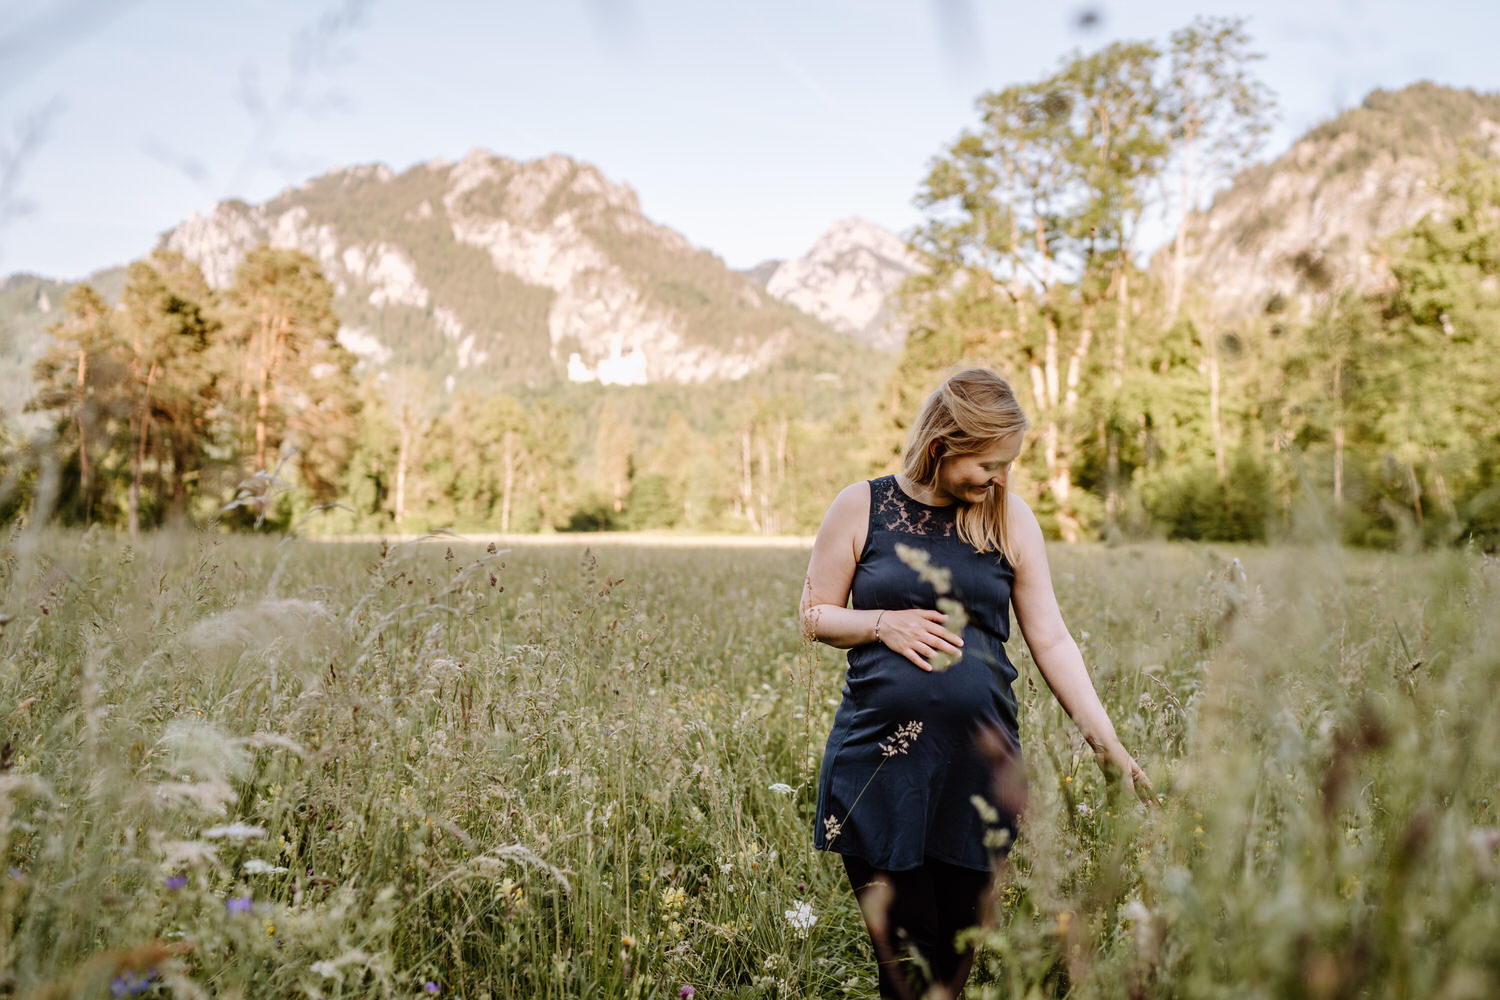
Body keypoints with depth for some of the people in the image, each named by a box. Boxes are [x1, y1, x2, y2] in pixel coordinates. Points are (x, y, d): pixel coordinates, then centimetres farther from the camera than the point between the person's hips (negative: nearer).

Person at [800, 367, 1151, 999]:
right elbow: (815, 615, 7)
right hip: (879, 756, -2)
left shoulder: (1011, 519, 5)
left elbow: (1051, 639, 6)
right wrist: (885, 623, -12)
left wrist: (1107, 744, 1)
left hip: (979, 761, 2)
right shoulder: (861, 507, 0)